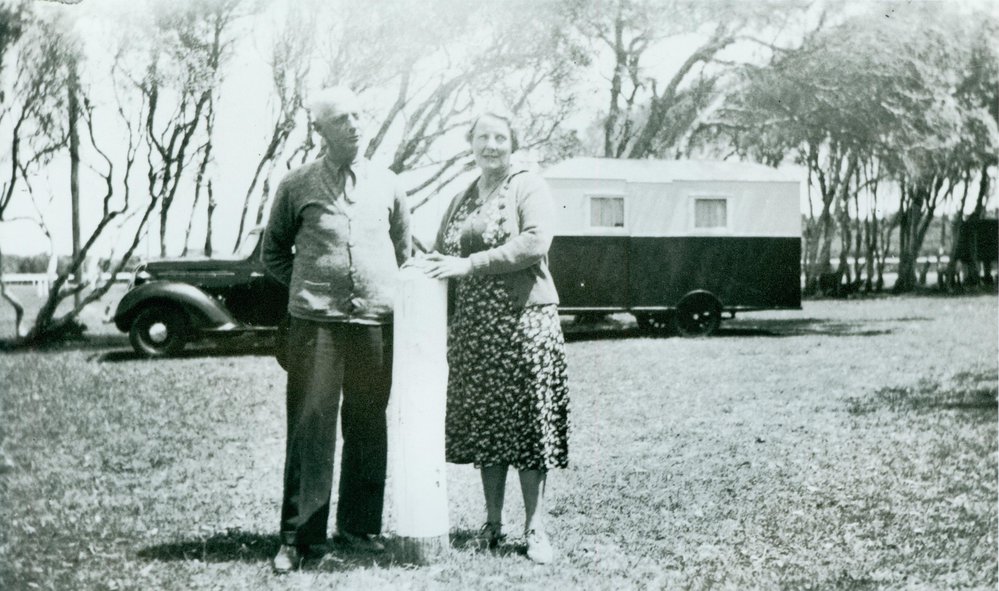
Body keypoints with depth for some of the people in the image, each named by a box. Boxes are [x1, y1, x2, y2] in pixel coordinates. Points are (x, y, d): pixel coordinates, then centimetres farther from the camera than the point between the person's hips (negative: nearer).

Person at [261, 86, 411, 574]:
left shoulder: (387, 185, 11)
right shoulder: (297, 186, 4)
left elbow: (403, 252, 22)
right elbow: (273, 251, 15)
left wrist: (391, 295, 11)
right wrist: (306, 286, 5)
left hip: (376, 322, 2)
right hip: (315, 324, -2)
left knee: (368, 427, 6)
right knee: (310, 428, -2)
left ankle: (359, 525, 19)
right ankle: (298, 535, 4)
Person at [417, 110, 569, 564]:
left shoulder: (529, 187, -1)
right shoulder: (461, 199, 17)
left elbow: (535, 242, -17)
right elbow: (441, 253, 21)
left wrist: (469, 265, -20)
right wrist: (424, 269, -1)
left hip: (523, 319, -5)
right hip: (472, 325, 5)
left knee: (527, 422, -3)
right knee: (483, 422, 7)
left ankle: (534, 526, 5)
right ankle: (492, 521, 18)